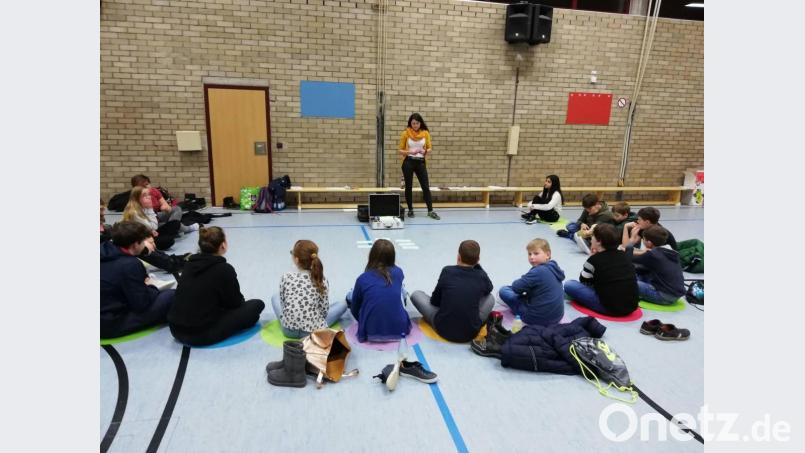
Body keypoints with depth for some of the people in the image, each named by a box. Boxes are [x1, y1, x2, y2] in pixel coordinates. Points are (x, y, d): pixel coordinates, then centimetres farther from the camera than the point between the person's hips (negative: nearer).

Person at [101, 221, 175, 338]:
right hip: (112, 325, -9)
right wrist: (151, 287, 0)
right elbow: (141, 304, -19)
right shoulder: (130, 264, -22)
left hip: (105, 316, 9)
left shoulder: (107, 251, 3)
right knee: (171, 295, -11)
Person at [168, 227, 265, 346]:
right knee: (257, 304, 2)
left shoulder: (190, 263, 6)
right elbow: (235, 302, -3)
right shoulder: (224, 269, -13)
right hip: (202, 335, -7)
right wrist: (242, 300, 22)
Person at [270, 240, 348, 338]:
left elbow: (283, 302, 2)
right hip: (313, 331, -3)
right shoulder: (322, 281, -11)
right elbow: (324, 309, -7)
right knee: (342, 304, 18)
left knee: (275, 297, 30)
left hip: (288, 330, 3)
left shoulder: (286, 278, -8)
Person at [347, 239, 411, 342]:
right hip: (400, 329, 2)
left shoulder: (362, 279, -7)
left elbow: (354, 310, 6)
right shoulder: (398, 272, -1)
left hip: (371, 332, -1)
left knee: (350, 295, 20)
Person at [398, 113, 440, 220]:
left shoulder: (425, 133, 3)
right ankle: (410, 210, 17)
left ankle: (430, 211, 3)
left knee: (425, 186, -1)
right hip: (408, 162, -1)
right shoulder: (405, 133, -2)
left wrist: (425, 151, -16)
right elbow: (400, 150, 0)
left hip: (421, 162, 1)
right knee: (408, 186, 5)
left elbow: (429, 148, 6)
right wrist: (410, 152, -18)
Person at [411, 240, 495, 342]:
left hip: (444, 329, -2)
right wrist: (477, 266, 21)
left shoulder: (447, 271, -7)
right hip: (471, 332, 2)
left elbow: (434, 301, 2)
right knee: (490, 297, 25)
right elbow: (489, 289, 22)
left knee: (416, 294, 15)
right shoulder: (482, 276, -4)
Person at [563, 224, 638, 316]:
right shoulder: (624, 255, 7)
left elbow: (583, 281, 6)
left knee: (568, 285, -1)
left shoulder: (594, 260, -9)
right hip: (632, 306, 6)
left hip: (609, 307, -6)